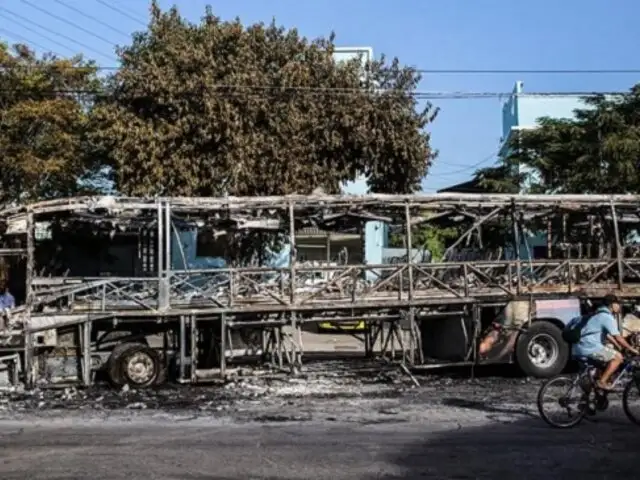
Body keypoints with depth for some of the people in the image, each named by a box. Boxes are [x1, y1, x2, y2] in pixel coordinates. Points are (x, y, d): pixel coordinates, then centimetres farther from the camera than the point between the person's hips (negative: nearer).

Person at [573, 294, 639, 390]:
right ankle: (602, 382, -5)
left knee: (612, 352, 25)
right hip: (589, 347, -10)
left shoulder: (600, 314, 20)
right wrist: (632, 349, -6)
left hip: (581, 346, 10)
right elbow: (618, 338, -16)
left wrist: (619, 346, 27)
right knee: (618, 357, -7)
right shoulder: (608, 317, -13)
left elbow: (607, 335, 29)